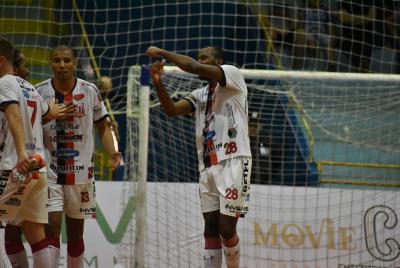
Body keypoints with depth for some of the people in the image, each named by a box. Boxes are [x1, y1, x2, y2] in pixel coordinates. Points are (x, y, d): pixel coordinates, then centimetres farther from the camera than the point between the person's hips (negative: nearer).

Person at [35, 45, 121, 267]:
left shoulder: (90, 91, 1)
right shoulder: (40, 91, -2)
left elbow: (102, 127, 7)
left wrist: (112, 152, -8)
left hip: (80, 172, 2)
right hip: (49, 171, -2)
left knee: (76, 232, 10)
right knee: (52, 227, -13)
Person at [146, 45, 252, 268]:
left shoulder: (233, 74, -1)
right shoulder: (200, 95, 19)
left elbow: (194, 67, -15)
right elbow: (172, 110, 5)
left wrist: (163, 53, -6)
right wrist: (158, 84, -9)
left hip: (233, 162, -7)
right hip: (207, 166, 7)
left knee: (226, 228, -9)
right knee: (211, 229, 3)